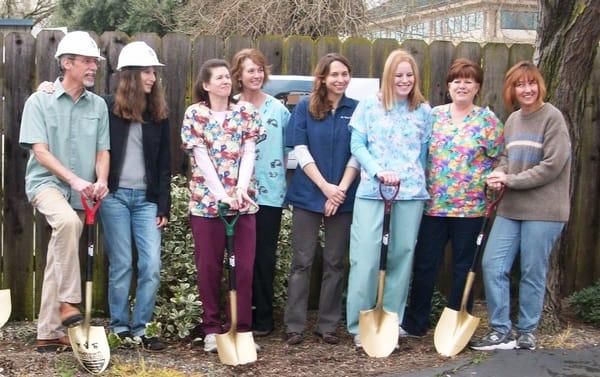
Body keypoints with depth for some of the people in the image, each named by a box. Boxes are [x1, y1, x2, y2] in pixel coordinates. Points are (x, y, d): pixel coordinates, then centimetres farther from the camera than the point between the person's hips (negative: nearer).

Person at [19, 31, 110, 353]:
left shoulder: (98, 105, 8)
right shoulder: (39, 101, -3)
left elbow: (102, 151, 9)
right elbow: (39, 150, -10)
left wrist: (101, 181, -12)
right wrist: (74, 179, -21)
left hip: (80, 194, 4)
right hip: (46, 182, -4)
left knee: (59, 260, 8)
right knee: (68, 221, -36)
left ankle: (49, 332, 16)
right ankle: (68, 302, -28)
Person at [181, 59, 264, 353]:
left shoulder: (245, 111, 7)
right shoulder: (195, 113, 1)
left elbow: (248, 152, -1)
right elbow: (201, 157, -8)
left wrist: (241, 188, -16)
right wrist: (221, 193, -18)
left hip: (243, 199, 2)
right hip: (207, 199, -1)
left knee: (244, 266, 2)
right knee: (208, 267, 4)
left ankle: (242, 327, 11)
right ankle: (211, 328, 14)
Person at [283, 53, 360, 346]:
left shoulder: (356, 110, 3)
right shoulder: (305, 108, 1)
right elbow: (300, 151, -4)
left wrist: (341, 189, -10)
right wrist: (325, 186, -12)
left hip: (343, 197, 1)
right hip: (308, 195, -1)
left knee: (335, 263, 6)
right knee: (302, 261, 1)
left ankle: (328, 325, 15)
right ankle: (294, 326, 7)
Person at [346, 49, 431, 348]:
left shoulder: (424, 110, 11)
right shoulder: (368, 106, 5)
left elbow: (425, 151, 12)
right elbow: (357, 146, 1)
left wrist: (418, 179, 3)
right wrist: (378, 171, -12)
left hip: (411, 191, 2)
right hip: (371, 190, -2)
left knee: (402, 255, 5)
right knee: (365, 256, -6)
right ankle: (359, 325, 3)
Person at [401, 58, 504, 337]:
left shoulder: (487, 120, -1)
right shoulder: (434, 115, 7)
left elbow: (498, 159, 2)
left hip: (470, 207, -2)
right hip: (432, 205, 2)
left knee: (464, 267, 8)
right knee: (424, 264, 7)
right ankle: (414, 323, 19)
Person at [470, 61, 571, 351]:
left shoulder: (552, 117, -8)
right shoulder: (513, 119, 11)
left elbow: (552, 166, -15)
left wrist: (510, 180, -13)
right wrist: (498, 174, -4)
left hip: (543, 210, -6)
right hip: (510, 208, 6)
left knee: (532, 273, 4)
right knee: (492, 265, 1)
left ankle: (526, 333, 20)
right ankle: (500, 332, 12)